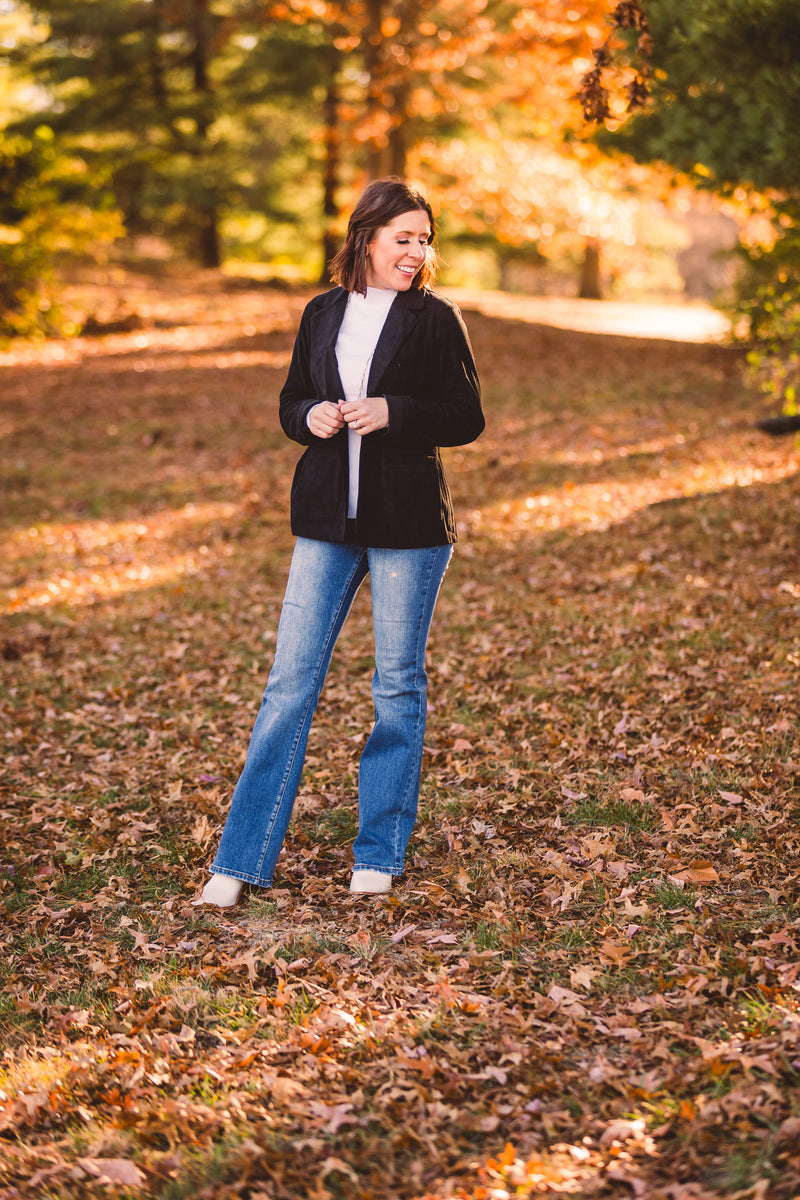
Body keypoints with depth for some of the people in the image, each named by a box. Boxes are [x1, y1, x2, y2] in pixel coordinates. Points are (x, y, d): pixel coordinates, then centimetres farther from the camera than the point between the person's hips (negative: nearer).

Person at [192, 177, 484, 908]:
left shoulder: (436, 319, -1)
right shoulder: (323, 314, 9)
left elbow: (468, 418, -3)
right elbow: (291, 404, 16)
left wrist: (393, 413, -18)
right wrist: (311, 417, -7)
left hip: (409, 522, -2)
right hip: (327, 520, 3)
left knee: (399, 686, 6)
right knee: (291, 682, 0)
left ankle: (380, 853, 19)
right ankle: (241, 861, 4)